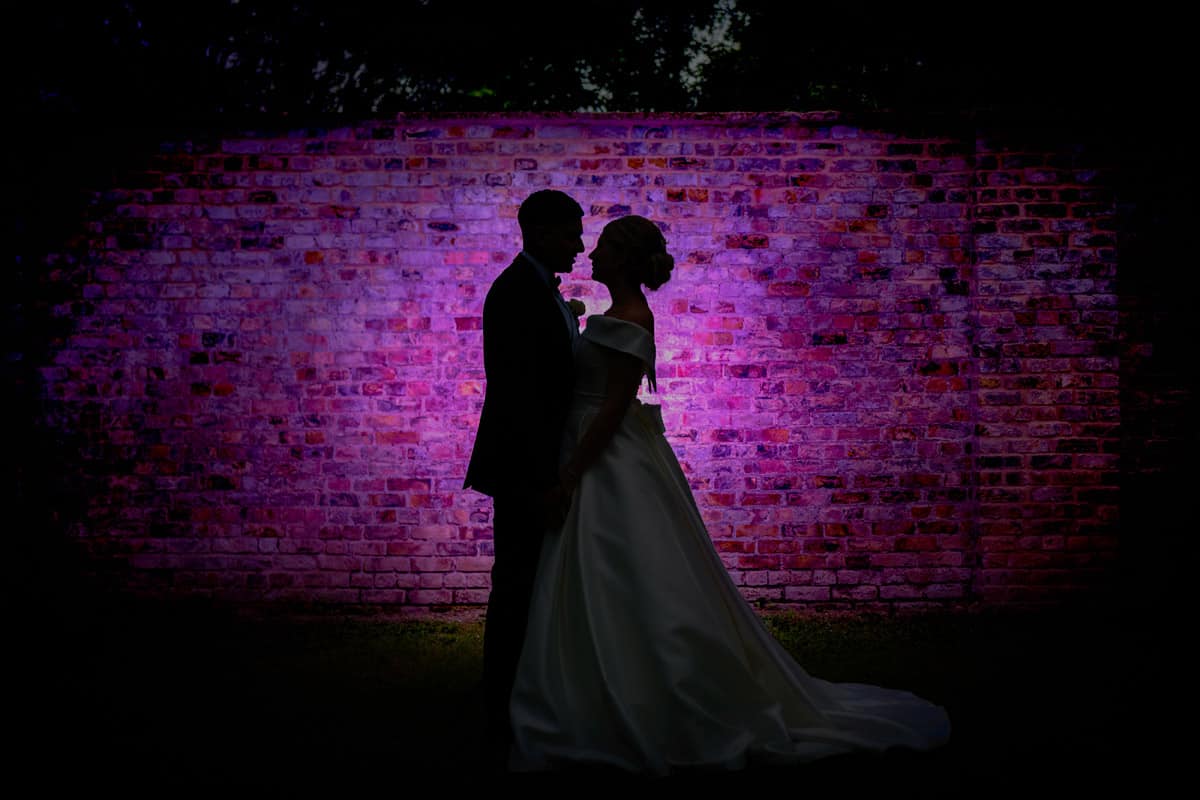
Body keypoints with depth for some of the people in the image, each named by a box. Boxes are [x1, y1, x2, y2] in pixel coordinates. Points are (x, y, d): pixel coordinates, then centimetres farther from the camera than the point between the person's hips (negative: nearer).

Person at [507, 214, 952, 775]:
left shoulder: (628, 320, -16)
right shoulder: (620, 314, 13)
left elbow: (613, 406, -20)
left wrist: (569, 476, -19)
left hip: (616, 471, -10)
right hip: (605, 466, 10)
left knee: (637, 603, -4)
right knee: (607, 606, 14)